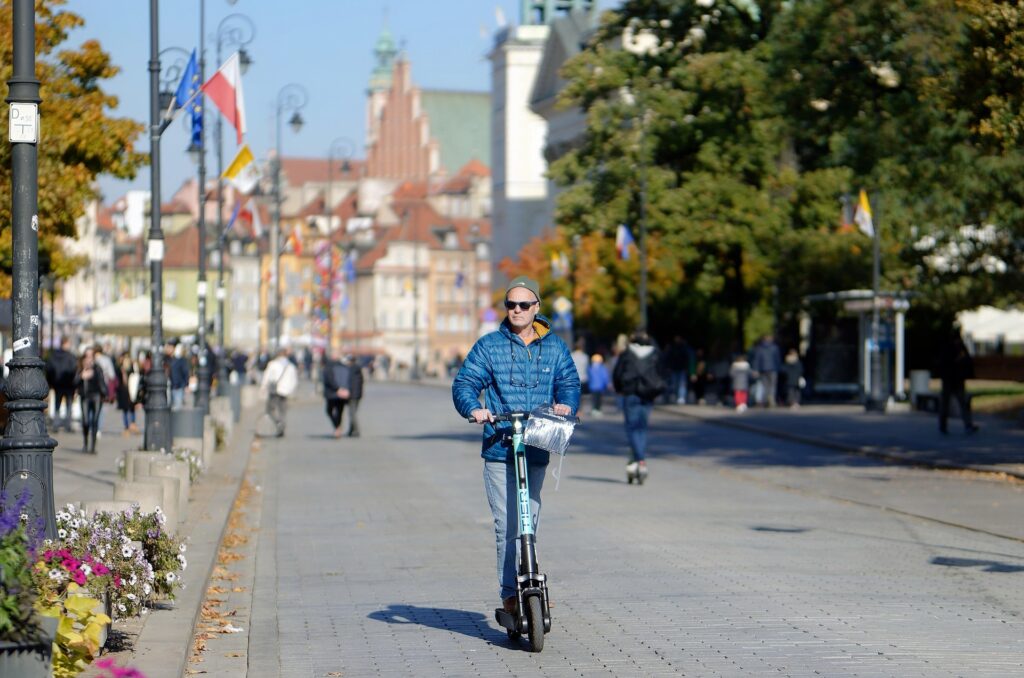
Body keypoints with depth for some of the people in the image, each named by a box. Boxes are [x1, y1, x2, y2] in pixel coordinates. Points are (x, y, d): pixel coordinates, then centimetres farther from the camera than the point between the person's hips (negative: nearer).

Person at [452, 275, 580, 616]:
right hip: (499, 450, -2)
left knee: (529, 524, 7)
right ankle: (510, 594, -7)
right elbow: (464, 383, 0)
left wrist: (566, 403, -14)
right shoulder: (489, 345, 5)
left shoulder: (554, 347, 12)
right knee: (507, 526, -9)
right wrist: (474, 408, -21)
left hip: (537, 450, 2)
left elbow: (569, 382, 9)